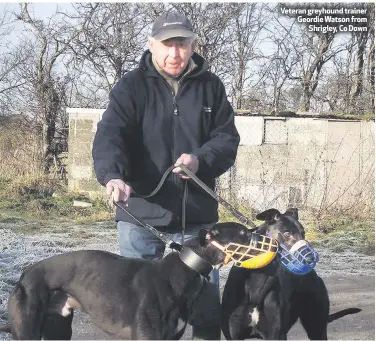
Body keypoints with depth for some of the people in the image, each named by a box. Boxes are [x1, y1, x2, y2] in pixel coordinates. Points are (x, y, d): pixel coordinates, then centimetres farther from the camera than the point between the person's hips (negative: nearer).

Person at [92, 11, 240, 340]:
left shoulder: (211, 86, 5)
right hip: (142, 210, -2)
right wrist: (113, 176, -35)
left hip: (197, 211, 2)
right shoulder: (131, 86, -3)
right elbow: (109, 136, -15)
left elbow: (228, 138, 4)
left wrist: (201, 159, -17)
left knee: (206, 294, 9)